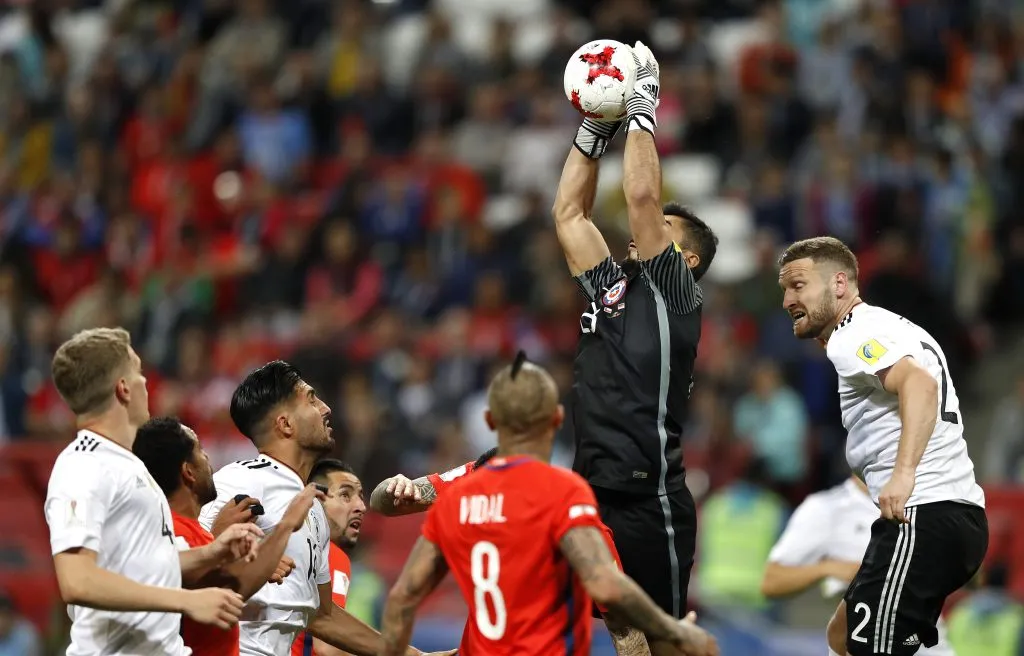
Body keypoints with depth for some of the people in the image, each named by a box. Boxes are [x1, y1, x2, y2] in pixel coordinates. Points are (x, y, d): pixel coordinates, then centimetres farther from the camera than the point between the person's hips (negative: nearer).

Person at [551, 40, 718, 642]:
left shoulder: (677, 293, -1)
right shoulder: (612, 286, 17)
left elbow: (642, 198, -11)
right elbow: (569, 215, 21)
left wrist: (642, 109, -3)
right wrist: (594, 131, 16)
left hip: (649, 506, -7)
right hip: (592, 496, 7)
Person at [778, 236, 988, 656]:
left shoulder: (853, 335, -10)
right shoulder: (878, 327, 23)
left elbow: (920, 384, -27)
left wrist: (904, 473, -37)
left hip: (925, 516, -11)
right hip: (951, 515, 11)